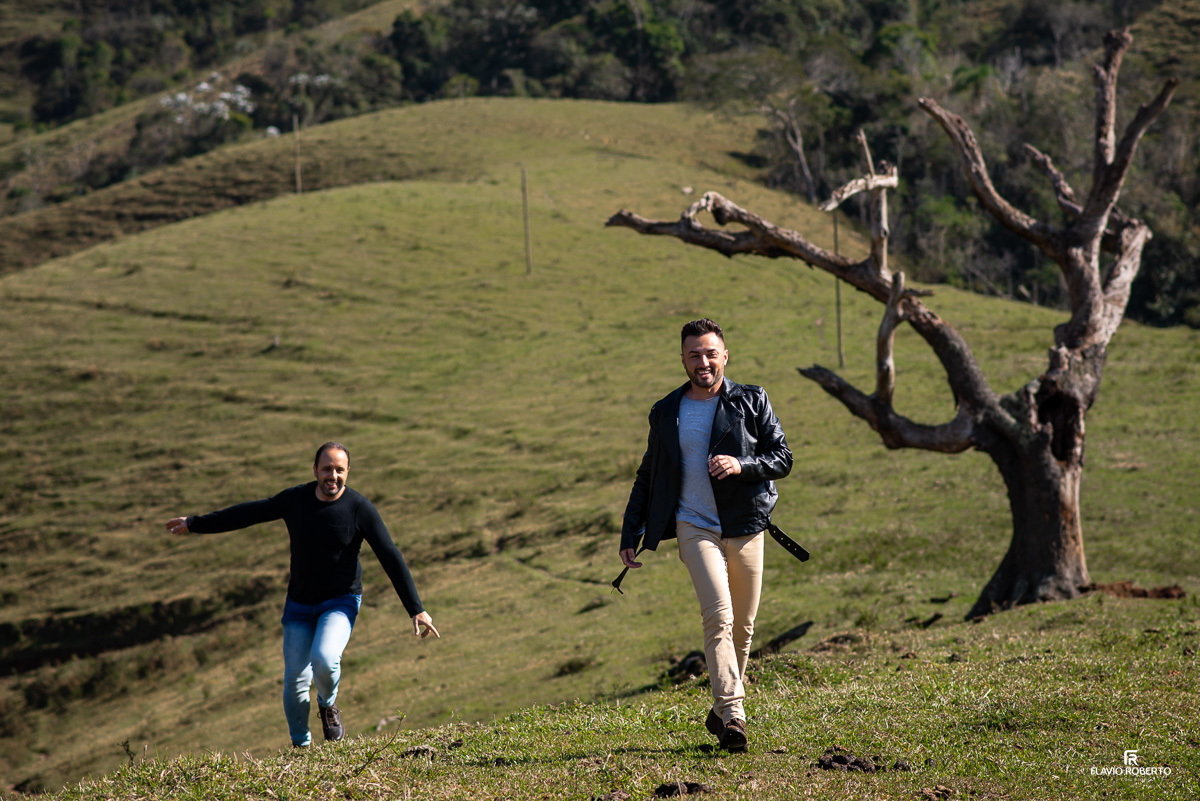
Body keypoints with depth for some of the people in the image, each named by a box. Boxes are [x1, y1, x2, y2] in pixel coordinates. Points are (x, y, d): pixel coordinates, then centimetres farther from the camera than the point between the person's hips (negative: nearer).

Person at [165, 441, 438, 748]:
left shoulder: (360, 509, -13)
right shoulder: (295, 500, -6)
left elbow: (391, 559, -12)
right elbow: (248, 513, 7)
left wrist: (416, 609, -16)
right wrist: (194, 524, 13)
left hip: (341, 602, -3)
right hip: (300, 604, 3)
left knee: (324, 659, -28)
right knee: (295, 681, -1)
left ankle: (328, 704, 6)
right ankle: (301, 745, 22)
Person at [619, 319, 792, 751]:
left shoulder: (751, 402, 5)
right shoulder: (666, 412, 10)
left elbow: (782, 458, 2)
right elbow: (648, 477, 18)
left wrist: (741, 465, -17)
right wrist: (630, 534, 13)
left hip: (745, 526, 1)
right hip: (695, 526, -1)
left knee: (743, 626, 7)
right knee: (719, 616, -19)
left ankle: (722, 710, 23)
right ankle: (732, 714, -25)